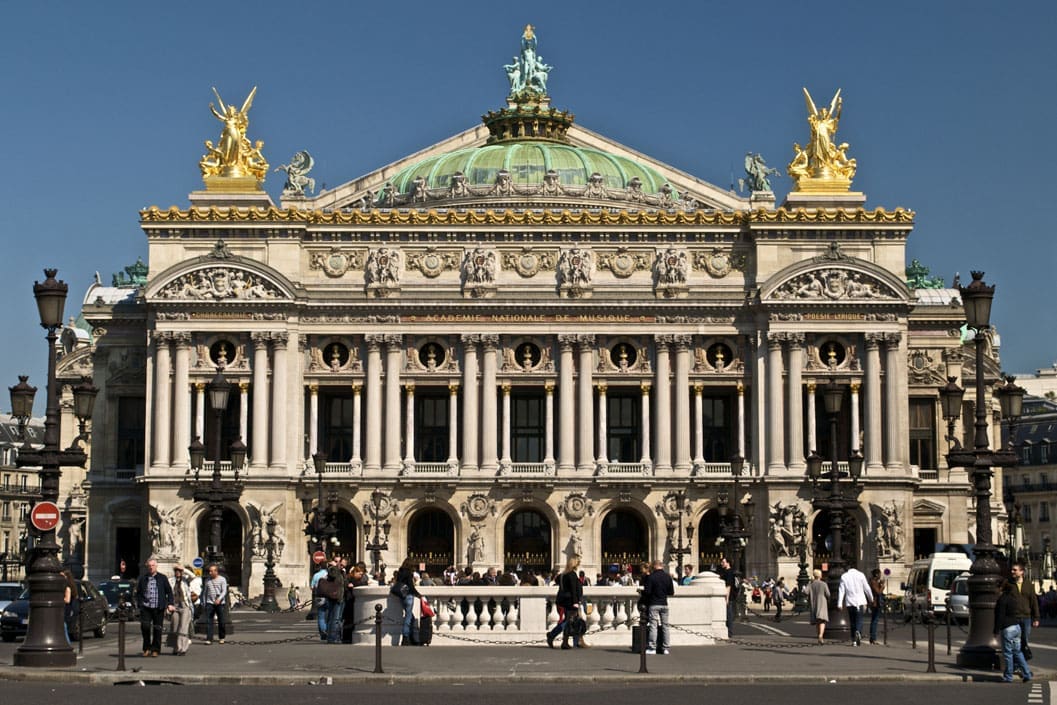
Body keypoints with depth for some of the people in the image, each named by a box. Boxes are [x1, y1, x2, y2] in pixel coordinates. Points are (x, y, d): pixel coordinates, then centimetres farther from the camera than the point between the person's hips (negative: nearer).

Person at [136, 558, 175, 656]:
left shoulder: (162, 578, 8)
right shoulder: (143, 578, 10)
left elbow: (169, 591, 9)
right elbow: (138, 592, 15)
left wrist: (170, 604, -1)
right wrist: (140, 603, 3)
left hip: (158, 608, 0)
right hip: (146, 607, 0)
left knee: (157, 629, 1)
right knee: (145, 626, -12)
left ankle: (155, 649, 11)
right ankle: (147, 648, 5)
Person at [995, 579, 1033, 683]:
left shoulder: (1003, 599, -14)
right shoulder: (1014, 598, 11)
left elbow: (1000, 616, -15)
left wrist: (996, 630, -11)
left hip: (1007, 629, -8)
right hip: (1017, 627, 8)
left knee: (1008, 653, 0)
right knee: (1017, 651, 13)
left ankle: (1008, 677, 5)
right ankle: (1026, 674, 10)